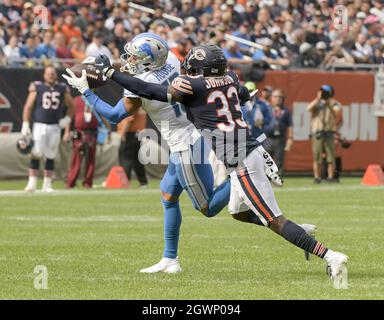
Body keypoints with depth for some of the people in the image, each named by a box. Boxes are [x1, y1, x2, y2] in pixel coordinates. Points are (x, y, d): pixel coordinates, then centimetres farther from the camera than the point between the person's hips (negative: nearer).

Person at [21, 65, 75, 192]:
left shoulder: (62, 89, 5)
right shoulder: (37, 87, -2)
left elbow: (71, 106, 18)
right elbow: (28, 107, -1)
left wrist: (67, 119, 4)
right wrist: (25, 125, -6)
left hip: (54, 127, 3)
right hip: (39, 126, -3)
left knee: (50, 156, 6)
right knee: (36, 154, -9)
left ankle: (47, 184, 12)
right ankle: (32, 183, -5)